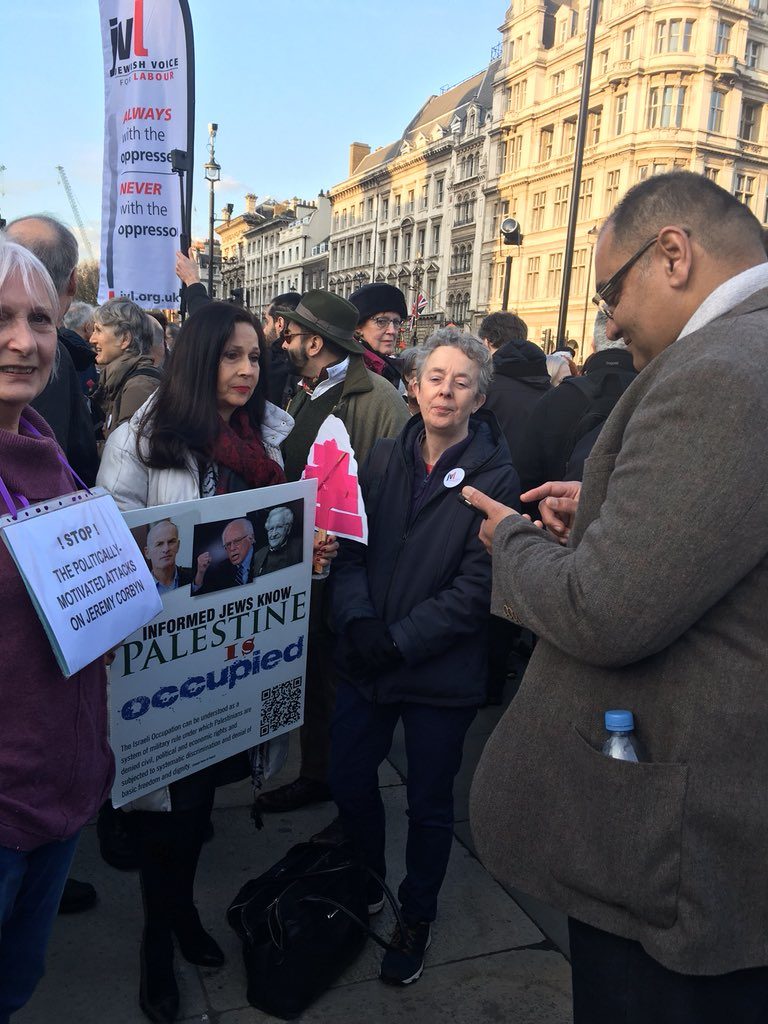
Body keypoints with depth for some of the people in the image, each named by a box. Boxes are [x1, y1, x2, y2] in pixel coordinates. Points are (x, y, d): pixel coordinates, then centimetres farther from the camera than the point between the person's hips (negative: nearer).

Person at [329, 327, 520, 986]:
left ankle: (418, 916, 39)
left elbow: (477, 586, -15)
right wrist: (359, 620, -16)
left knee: (429, 805, 13)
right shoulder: (384, 461, 3)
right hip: (365, 661, 4)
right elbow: (352, 547, 0)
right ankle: (365, 889, 45)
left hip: (442, 673, -4)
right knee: (349, 783, 16)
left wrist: (400, 640, -18)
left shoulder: (495, 478, -10)